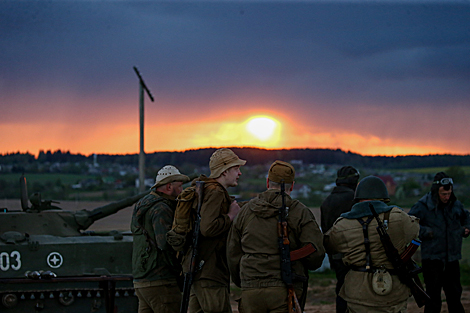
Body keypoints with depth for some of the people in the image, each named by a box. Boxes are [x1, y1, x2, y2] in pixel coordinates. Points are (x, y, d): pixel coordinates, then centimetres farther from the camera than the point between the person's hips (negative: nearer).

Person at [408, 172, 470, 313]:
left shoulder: (455, 204, 6)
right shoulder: (423, 206, -10)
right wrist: (425, 232, -19)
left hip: (452, 259, 5)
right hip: (432, 259, -5)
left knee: (454, 295, 15)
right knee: (433, 297, -2)